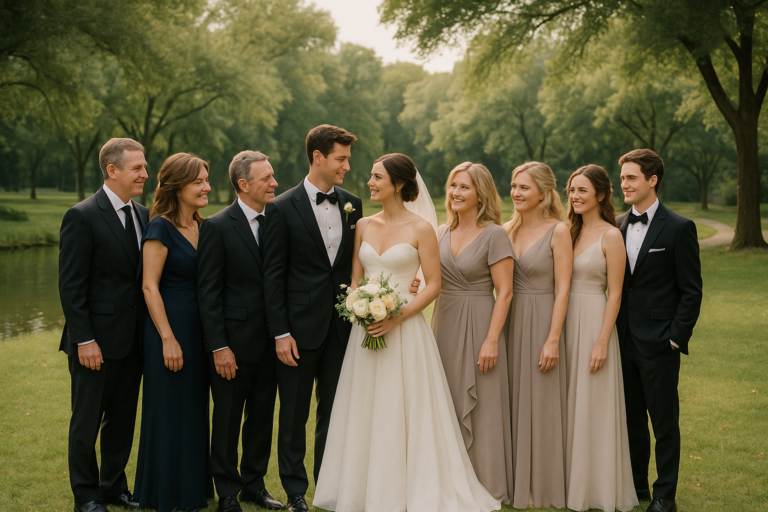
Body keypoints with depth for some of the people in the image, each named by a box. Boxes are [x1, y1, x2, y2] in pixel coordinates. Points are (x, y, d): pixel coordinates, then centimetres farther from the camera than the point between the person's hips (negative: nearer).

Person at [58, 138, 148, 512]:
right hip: (97, 342, -7)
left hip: (132, 339, 7)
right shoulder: (82, 217, -13)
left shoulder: (142, 215, 8)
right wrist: (84, 340, -17)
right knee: (87, 421, 7)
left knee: (123, 418, 16)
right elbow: (70, 286, -14)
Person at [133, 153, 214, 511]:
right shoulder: (161, 227, -13)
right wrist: (168, 339, -18)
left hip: (199, 328, 7)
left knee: (195, 409, 15)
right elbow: (149, 286, -15)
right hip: (170, 327, -7)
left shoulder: (202, 227, 9)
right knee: (169, 412, 3)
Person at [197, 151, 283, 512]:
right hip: (234, 343, -5)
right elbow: (208, 292, -11)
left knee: (262, 416, 14)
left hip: (269, 342, 5)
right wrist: (219, 347, -15)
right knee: (227, 420, 7)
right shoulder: (217, 227, -11)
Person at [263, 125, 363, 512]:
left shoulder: (352, 204, 7)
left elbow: (356, 263, 12)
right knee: (294, 415, 7)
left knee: (334, 411, 12)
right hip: (300, 328, -4)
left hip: (341, 327, 4)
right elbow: (272, 276, -7)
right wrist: (280, 333, -11)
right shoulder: (283, 208, -7)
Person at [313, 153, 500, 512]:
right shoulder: (364, 226, 9)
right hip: (366, 330, 5)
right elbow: (355, 278, 13)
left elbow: (433, 285, -7)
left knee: (404, 413, -2)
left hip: (405, 330, -5)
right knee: (364, 412, 7)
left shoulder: (421, 230, -6)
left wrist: (397, 318, -16)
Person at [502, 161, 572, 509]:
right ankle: (515, 483, 22)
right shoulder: (507, 230, 6)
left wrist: (553, 340, -16)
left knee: (541, 405, 3)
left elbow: (562, 289, -12)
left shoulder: (558, 231, -9)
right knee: (512, 403, 10)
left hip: (542, 320, -5)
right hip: (510, 321, 5)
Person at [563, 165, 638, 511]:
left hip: (594, 322, -6)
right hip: (564, 322, 6)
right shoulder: (570, 232, 9)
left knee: (594, 406, 0)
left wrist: (602, 342, -16)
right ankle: (572, 482, 21)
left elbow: (615, 293, -11)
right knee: (568, 404, 11)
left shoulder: (610, 236, -9)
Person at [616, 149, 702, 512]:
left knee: (664, 421, 3)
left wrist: (676, 338, -12)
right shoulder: (617, 226, 8)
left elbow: (691, 291, -7)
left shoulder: (679, 228, -8)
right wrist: (613, 331, 7)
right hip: (623, 340, 5)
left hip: (658, 343, -5)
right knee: (631, 418, 14)